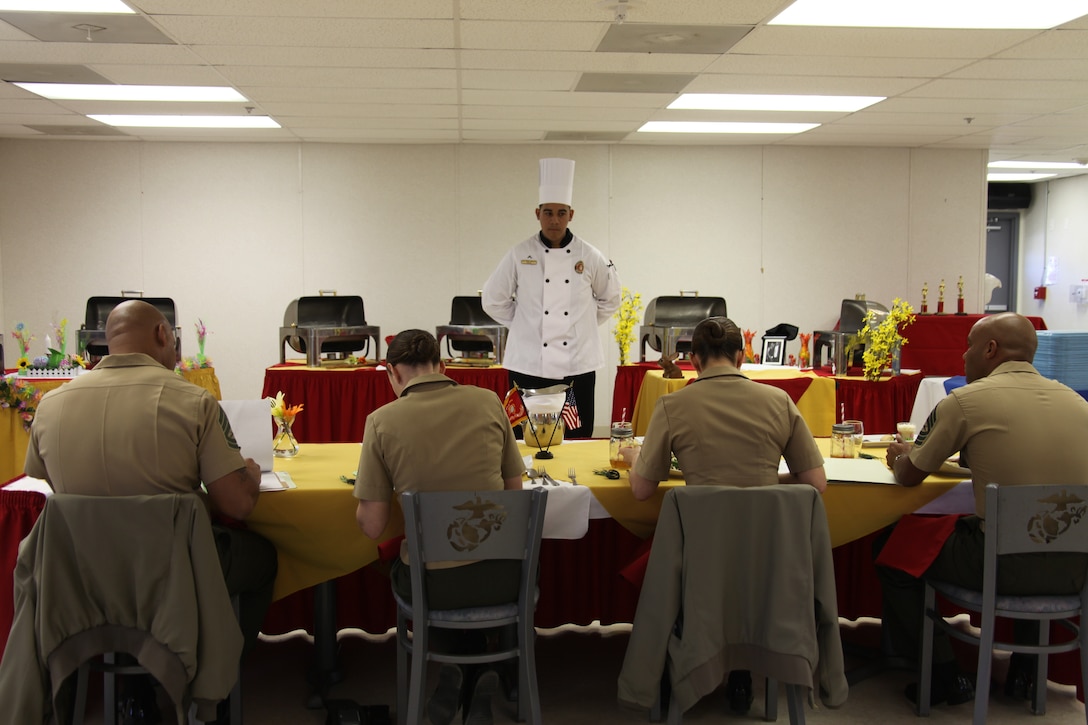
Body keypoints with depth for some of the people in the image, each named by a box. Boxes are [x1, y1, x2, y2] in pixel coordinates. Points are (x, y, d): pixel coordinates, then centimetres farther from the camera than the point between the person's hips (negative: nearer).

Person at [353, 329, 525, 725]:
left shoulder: (382, 421, -8)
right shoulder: (488, 402, -2)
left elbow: (372, 526, -5)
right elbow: (514, 490, 8)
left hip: (433, 585, -1)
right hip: (501, 577, 2)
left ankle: (461, 673, 16)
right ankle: (476, 693, 20)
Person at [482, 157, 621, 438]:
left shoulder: (589, 256, 1)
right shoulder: (520, 255, -1)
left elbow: (610, 299, 15)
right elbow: (493, 300, 8)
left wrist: (584, 326, 10)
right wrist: (523, 325, 6)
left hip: (578, 366, 1)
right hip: (530, 365, -1)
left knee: (578, 440, 4)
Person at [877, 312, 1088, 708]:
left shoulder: (966, 401, -7)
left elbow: (908, 476, 3)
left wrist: (900, 455, 26)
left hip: (1004, 566, -6)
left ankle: (946, 676, 16)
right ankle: (1025, 667, 38)